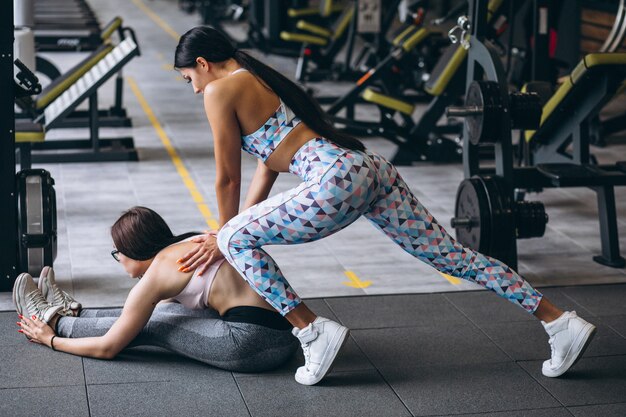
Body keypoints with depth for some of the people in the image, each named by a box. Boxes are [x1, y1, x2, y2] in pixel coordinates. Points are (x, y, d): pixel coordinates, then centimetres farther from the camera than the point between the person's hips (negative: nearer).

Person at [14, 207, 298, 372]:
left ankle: (54, 322, 26)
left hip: (252, 343, -8)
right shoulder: (192, 242, 15)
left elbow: (107, 348, 3)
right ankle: (71, 313, 36)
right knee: (161, 311, 19)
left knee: (151, 325, 8)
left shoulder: (155, 275, -7)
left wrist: (50, 339, 17)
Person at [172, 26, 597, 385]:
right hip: (369, 167, 9)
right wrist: (241, 226, 34)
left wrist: (226, 236, 22)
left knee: (235, 240, 0)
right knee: (451, 255, 10)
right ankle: (562, 322, 11)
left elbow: (227, 178, 7)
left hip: (337, 182, -9)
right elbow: (269, 163, 32)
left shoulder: (220, 91, 2)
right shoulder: (260, 78, 28)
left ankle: (314, 332, -1)